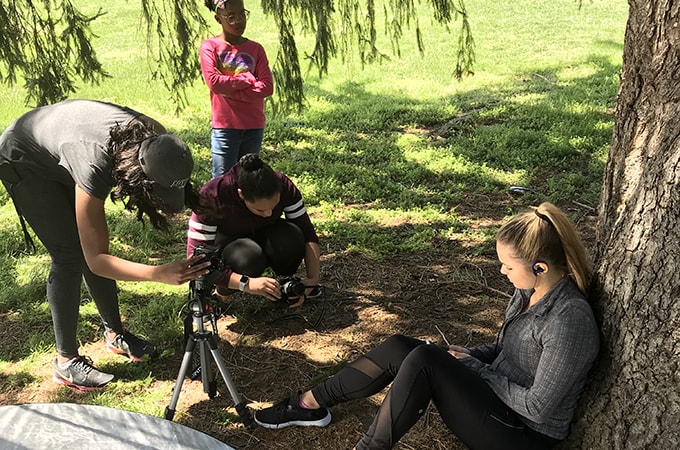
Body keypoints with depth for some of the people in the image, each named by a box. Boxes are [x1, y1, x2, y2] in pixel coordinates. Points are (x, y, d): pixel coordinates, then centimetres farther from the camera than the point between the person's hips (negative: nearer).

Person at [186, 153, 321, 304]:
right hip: (225, 246, -3)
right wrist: (246, 283, -45)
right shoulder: (212, 197, -33)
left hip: (259, 238, 3)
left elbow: (308, 234, -18)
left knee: (291, 238, -30)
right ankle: (221, 291, -8)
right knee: (249, 257, -37)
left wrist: (313, 279, -31)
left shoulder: (283, 186, -25)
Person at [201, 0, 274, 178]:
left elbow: (267, 87, -4)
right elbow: (214, 82, -15)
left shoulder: (256, 49, 8)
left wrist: (232, 92, -13)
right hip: (224, 125, -3)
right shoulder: (209, 47, 1)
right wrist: (249, 79, -7)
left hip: (254, 126, 3)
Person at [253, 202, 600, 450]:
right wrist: (467, 356, -1)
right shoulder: (530, 290, 1)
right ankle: (310, 403, 4)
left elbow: (538, 407, -24)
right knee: (399, 349, -10)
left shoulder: (569, 319, -26)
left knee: (424, 359, -27)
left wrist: (475, 368, -15)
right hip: (495, 392, 8)